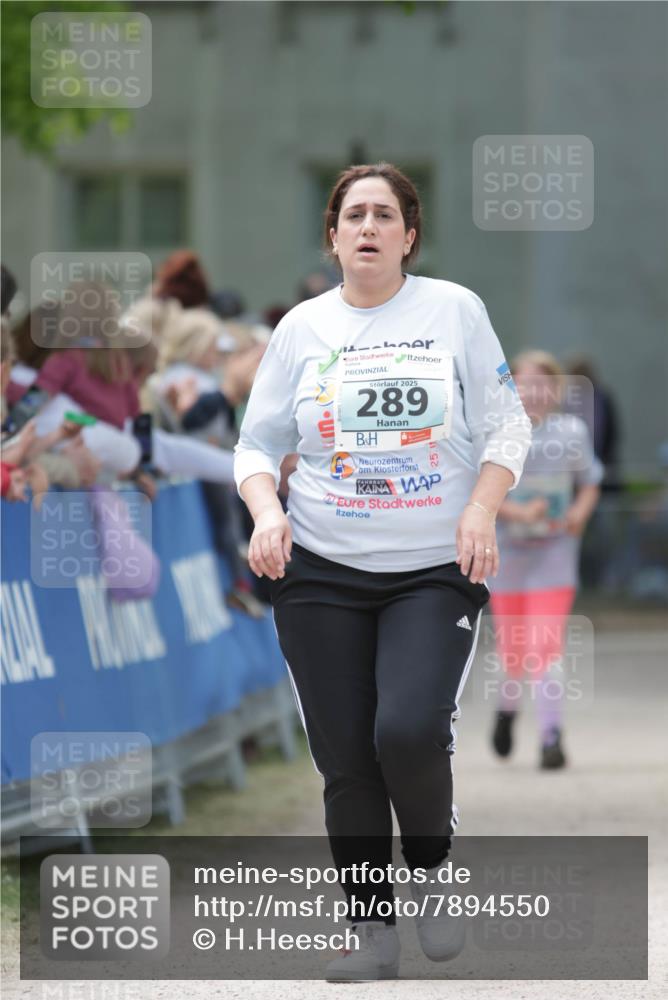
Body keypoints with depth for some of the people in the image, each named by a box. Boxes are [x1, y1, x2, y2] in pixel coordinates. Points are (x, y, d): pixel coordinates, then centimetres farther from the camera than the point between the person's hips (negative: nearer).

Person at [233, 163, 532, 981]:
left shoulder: (455, 310, 2)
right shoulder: (303, 327, 6)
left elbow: (505, 426, 4)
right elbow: (257, 443, 10)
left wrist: (482, 509, -11)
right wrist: (265, 510, -9)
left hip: (437, 572, -2)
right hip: (320, 575, 2)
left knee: (410, 729, -22)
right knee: (345, 761, -1)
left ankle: (429, 874, 6)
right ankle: (372, 933, 11)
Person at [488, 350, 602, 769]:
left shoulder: (572, 431, 0)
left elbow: (590, 484, 11)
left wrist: (580, 512, -10)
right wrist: (519, 513, -24)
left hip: (555, 550, 0)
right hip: (508, 548, 0)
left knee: (547, 647, -11)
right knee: (513, 649, 9)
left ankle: (552, 737, -10)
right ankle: (508, 707, 40)